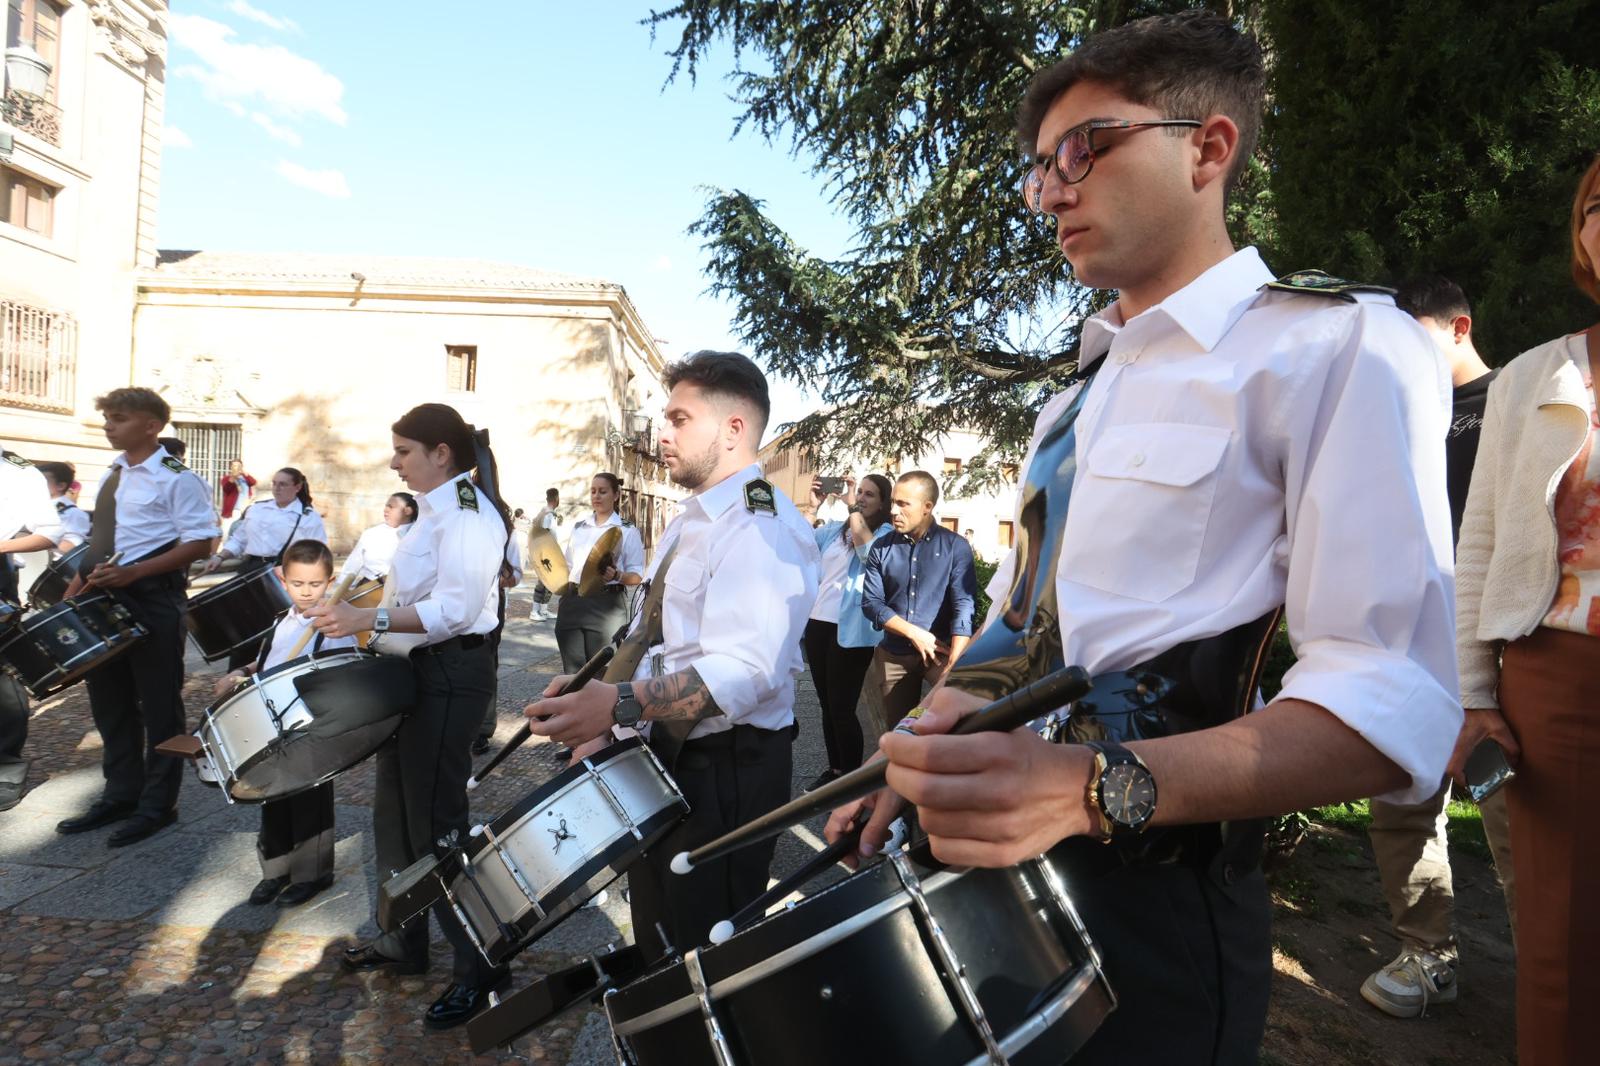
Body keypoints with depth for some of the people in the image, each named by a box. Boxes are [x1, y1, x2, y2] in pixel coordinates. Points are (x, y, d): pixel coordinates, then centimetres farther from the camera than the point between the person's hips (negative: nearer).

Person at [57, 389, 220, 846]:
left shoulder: (177, 479, -10)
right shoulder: (111, 476, 15)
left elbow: (200, 543, -17)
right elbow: (99, 544, 20)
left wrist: (134, 572, -23)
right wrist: (75, 589, 11)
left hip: (152, 601, -8)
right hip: (104, 600, 8)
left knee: (158, 704, 2)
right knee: (109, 701, 15)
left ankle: (158, 804, 14)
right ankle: (120, 795, 28)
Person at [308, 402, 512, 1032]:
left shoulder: (467, 512, -17)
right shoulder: (436, 509, 15)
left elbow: (455, 608, -28)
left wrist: (369, 620, -34)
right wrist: (366, 625, 16)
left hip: (451, 676, -10)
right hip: (416, 670, 10)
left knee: (435, 822, -5)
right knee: (396, 811, 17)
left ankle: (478, 966, 8)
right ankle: (404, 942, 33)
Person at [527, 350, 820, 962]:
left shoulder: (764, 528, -20)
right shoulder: (689, 523, 12)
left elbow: (745, 671, -31)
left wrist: (621, 705, -38)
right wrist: (598, 726, 8)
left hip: (726, 772, -10)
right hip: (666, 757, 10)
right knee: (659, 943, 25)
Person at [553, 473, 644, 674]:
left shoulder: (627, 530, 0)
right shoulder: (578, 526, 15)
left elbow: (637, 576, -4)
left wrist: (616, 576, -23)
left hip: (606, 605, -4)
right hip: (572, 602, 4)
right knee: (572, 670, 5)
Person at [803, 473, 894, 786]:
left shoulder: (886, 533, -2)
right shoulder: (834, 530, 12)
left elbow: (869, 552, -24)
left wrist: (853, 507, -22)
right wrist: (814, 506, -7)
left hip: (850, 631, -6)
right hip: (818, 624, 6)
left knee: (842, 708, -3)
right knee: (827, 704, 14)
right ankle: (834, 768, 28)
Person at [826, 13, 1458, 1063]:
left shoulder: (1342, 345, -10)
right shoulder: (1080, 393, 15)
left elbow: (1391, 703, -20)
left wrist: (1091, 789, -33)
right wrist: (919, 756, 2)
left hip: (1150, 896, -7)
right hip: (998, 862, 8)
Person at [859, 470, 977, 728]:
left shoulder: (955, 546, -5)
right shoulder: (881, 548, 3)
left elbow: (964, 605, -14)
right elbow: (871, 602, -1)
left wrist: (954, 666, -25)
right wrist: (915, 634, -13)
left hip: (940, 650, -3)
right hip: (893, 654, 3)